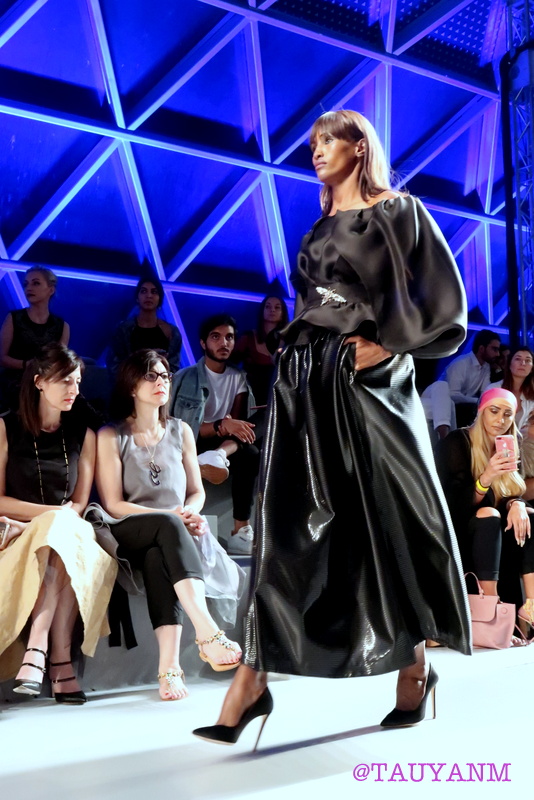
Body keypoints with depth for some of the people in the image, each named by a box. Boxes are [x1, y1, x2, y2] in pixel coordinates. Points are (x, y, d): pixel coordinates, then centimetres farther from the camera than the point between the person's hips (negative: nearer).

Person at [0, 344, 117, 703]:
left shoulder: (83, 435, 10)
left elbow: (79, 505, 6)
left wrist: (45, 523, -12)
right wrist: (55, 513, -12)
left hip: (68, 537, 3)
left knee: (62, 529, -33)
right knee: (62, 525, -34)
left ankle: (37, 649, -33)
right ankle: (61, 660, -36)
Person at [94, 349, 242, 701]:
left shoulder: (181, 431, 14)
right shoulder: (111, 437, 3)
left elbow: (197, 491, 16)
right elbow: (113, 504, -4)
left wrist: (189, 512, -9)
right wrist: (172, 516, -15)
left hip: (170, 535, 2)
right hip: (128, 536, -2)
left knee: (159, 557, -35)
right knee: (168, 525, -37)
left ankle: (170, 667, -46)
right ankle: (209, 634, -48)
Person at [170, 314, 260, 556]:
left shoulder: (237, 378, 6)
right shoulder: (186, 377, -6)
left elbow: (237, 423, -8)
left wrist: (224, 448, -32)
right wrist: (222, 425, -33)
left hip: (220, 443, 4)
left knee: (250, 453, -30)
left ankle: (240, 530, -31)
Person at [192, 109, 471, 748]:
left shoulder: (399, 212, 5)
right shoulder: (319, 229, 22)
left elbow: (443, 300, -2)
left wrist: (388, 345, -12)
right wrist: (300, 355, 9)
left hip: (368, 384, -5)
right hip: (306, 385, 5)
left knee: (388, 522, 1)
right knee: (290, 527, -2)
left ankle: (415, 666, 20)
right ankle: (252, 681, -3)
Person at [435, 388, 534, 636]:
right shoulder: (456, 442, -15)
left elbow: (513, 495, 1)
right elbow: (460, 504, -22)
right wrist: (486, 477, -41)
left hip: (487, 533, 7)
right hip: (454, 533, -6)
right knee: (487, 515, -32)